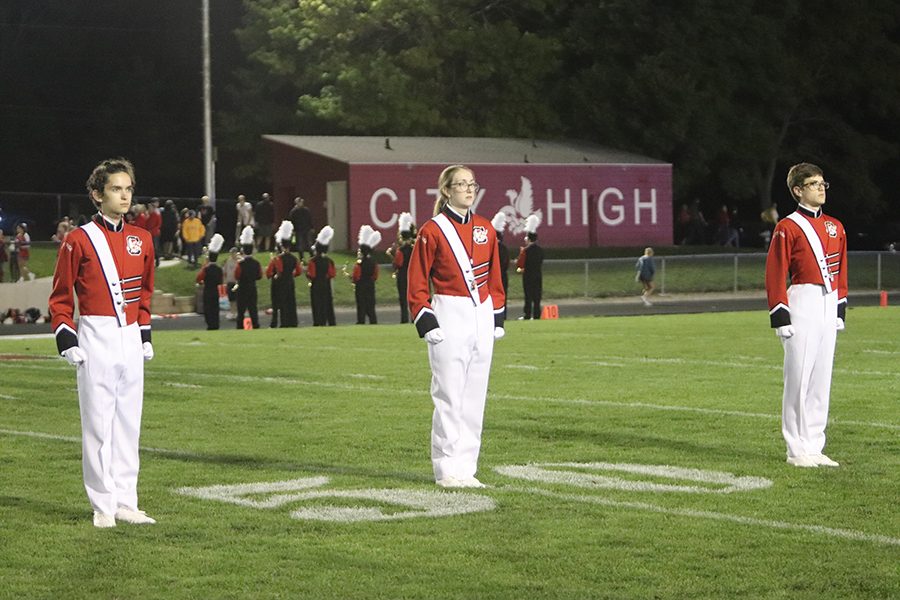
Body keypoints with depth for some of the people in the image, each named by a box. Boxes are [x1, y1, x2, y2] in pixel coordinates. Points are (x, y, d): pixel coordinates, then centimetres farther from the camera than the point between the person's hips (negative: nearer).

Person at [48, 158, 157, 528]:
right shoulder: (78, 240, -4)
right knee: (98, 422, -2)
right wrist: (66, 340, -9)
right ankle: (102, 506, 5)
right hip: (96, 340, -5)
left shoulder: (141, 239, 11)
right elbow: (61, 297, -1)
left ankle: (126, 503, 14)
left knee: (129, 423, 8)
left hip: (130, 340, 5)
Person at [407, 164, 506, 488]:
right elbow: (417, 282, -4)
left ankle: (466, 468, 13)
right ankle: (447, 471, 0)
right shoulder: (432, 231, -4)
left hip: (482, 316, 6)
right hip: (449, 316, -6)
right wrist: (425, 321, -11)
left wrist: (497, 315, 13)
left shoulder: (485, 229, 12)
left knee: (476, 396, 7)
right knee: (449, 396, -6)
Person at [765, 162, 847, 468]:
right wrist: (780, 316, -13)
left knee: (822, 379, 9)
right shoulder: (788, 228, -5)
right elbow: (775, 274, -8)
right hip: (803, 304, -7)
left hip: (828, 307, 7)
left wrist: (841, 309, 15)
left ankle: (814, 447, 16)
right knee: (799, 378, -4)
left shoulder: (835, 227, 15)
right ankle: (797, 451, 2)